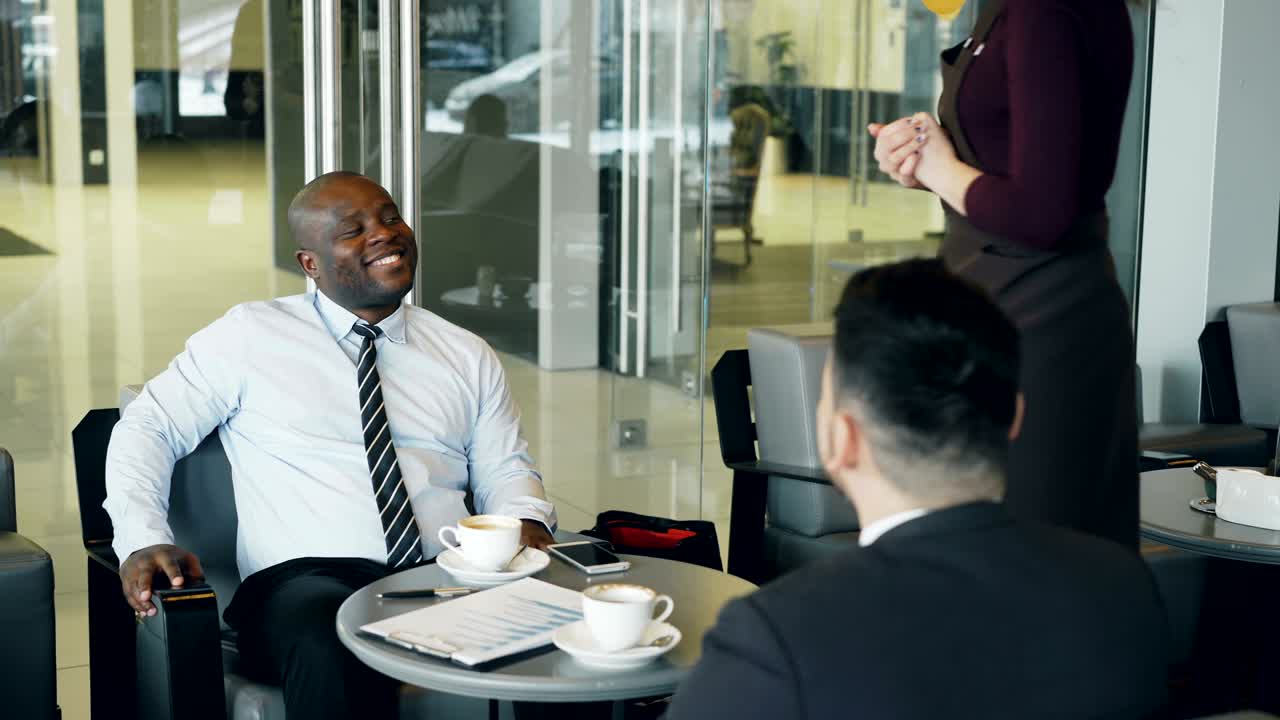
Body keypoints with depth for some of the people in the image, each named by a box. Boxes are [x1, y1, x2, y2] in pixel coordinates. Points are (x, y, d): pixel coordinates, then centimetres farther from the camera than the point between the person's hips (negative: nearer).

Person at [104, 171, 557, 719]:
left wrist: (525, 521, -4)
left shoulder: (467, 356, 20)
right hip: (305, 578, -3)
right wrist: (143, 540, -7)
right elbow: (149, 427, 10)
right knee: (332, 651, -41)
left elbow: (505, 469, 20)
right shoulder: (250, 335, 10)